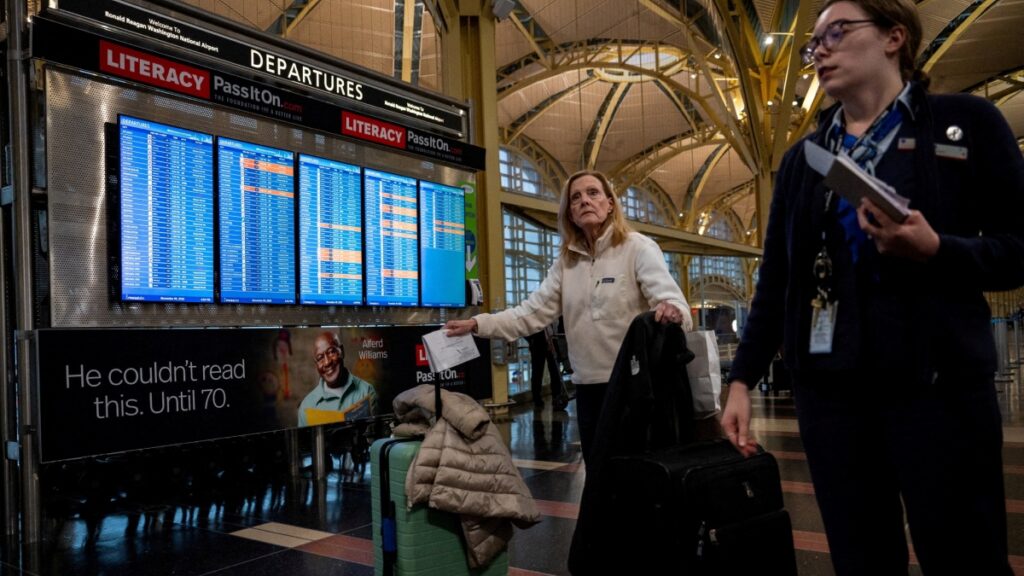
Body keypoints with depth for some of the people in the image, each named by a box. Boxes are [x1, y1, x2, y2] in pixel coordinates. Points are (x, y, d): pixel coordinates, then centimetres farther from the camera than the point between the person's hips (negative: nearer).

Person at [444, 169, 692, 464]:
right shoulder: (566, 261, 8)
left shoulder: (638, 247, -7)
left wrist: (672, 311, -43)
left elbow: (670, 298, -19)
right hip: (588, 385, 5)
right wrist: (478, 324, -7)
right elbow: (533, 312, 4)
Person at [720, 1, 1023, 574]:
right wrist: (743, 380, 4)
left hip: (937, 380, -3)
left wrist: (935, 249, -18)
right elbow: (775, 281, 11)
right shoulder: (802, 158, 13)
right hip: (829, 386, 4)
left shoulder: (966, 120, 3)